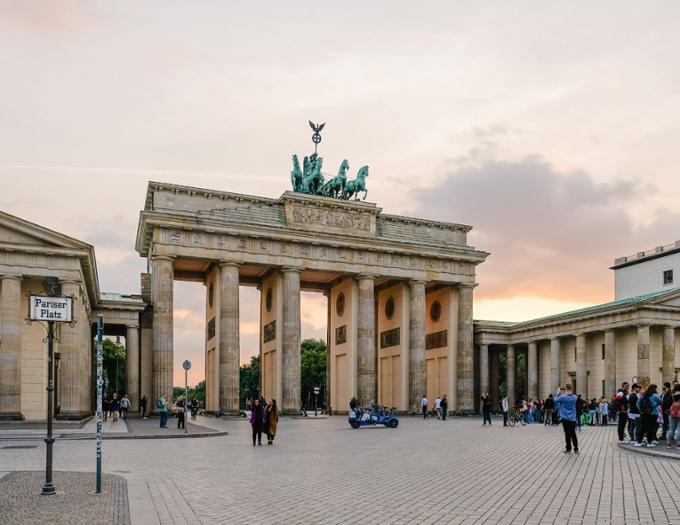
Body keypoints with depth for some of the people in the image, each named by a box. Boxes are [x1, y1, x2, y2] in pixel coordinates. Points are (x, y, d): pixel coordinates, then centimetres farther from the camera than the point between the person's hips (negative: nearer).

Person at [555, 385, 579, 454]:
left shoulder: (563, 397, -15)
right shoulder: (574, 397, -1)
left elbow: (556, 400, 0)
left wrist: (558, 393, 11)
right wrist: (564, 394, 13)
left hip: (565, 418, -4)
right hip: (573, 418, 4)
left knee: (567, 434, 2)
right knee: (573, 434, 10)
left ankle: (568, 449, 7)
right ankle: (576, 449, 13)